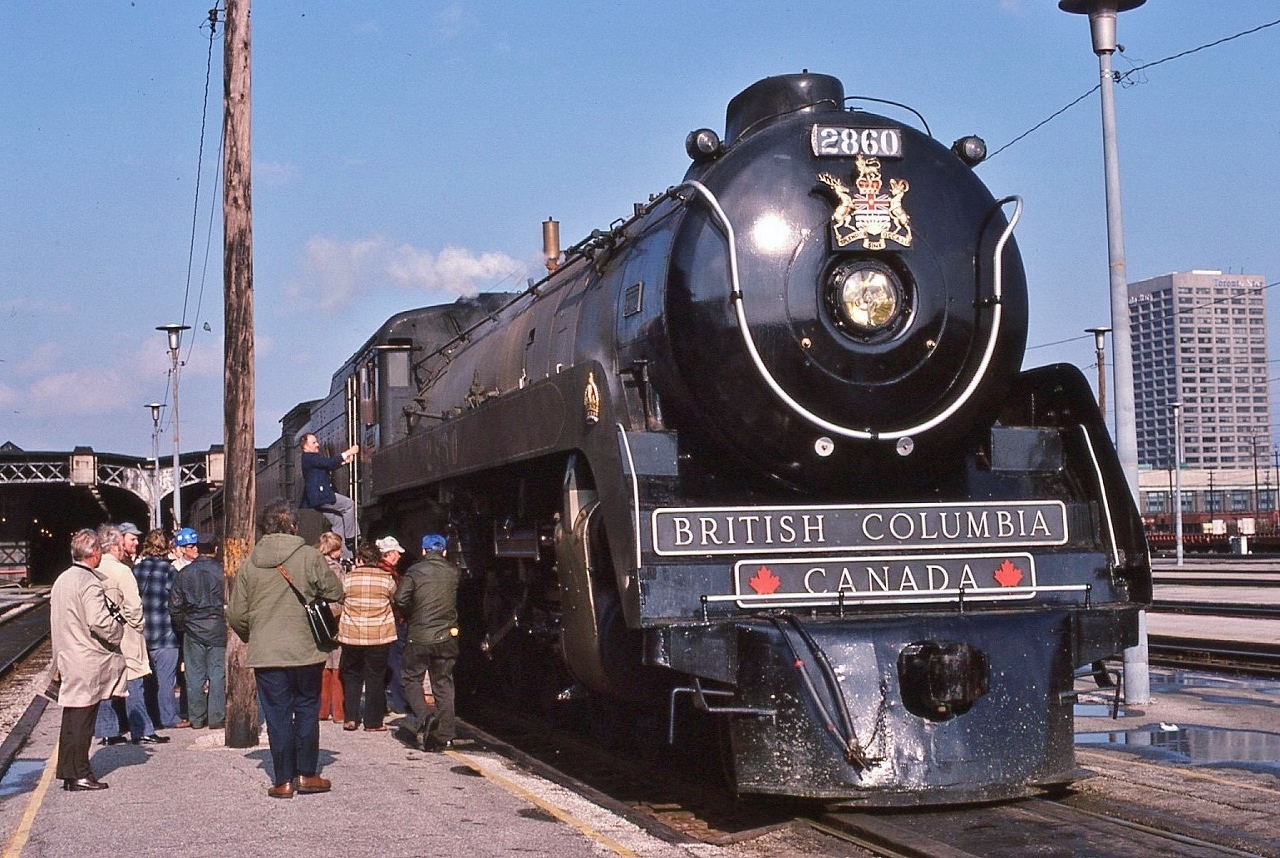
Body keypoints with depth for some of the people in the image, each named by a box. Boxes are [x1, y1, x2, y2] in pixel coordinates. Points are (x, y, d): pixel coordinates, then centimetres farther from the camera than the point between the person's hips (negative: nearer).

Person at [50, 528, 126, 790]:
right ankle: (79, 775, 2)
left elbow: (57, 621, 17)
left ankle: (68, 772, 18)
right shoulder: (90, 583, -16)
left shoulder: (62, 580, 12)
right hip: (88, 663, -9)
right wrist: (118, 625, -6)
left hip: (68, 658, 9)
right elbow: (99, 623, -24)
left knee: (72, 718, 13)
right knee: (82, 719, -3)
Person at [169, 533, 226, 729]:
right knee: (218, 673, 2)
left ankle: (196, 717, 11)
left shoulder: (184, 573, 2)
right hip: (218, 627, -2)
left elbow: (175, 604, 4)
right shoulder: (222, 571, -6)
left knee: (194, 675, 8)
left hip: (193, 628, 2)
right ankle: (217, 717, 1)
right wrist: (229, 623, 5)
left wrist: (180, 626, 14)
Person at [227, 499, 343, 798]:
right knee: (307, 710, 12)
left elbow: (236, 614, 3)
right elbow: (335, 593, -1)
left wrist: (251, 637, 22)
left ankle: (283, 781, 9)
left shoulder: (249, 564, 1)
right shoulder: (309, 556, -7)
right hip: (306, 650, -1)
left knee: (278, 714, 6)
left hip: (265, 653, 1)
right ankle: (306, 774, 15)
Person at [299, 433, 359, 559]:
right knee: (349, 504, -13)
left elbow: (329, 466, 24)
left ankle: (345, 556, 6)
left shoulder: (313, 458, 22)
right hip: (320, 495, -11)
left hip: (320, 497, 11)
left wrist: (344, 460, 11)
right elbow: (328, 462, -20)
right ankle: (350, 538, -10)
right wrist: (348, 453, -16)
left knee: (338, 522, 8)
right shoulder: (308, 457, -10)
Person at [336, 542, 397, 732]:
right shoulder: (387, 578, -4)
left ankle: (350, 718, 9)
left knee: (351, 676, 14)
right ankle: (373, 722, 9)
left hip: (351, 635, 1)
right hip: (379, 636, -1)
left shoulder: (348, 578, -4)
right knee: (375, 677, 7)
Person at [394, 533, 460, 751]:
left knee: (412, 679, 11)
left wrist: (411, 615, 4)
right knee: (444, 684, 10)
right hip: (447, 636, 3)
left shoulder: (415, 572, -7)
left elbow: (400, 598, -12)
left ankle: (422, 717, -13)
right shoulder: (453, 572, 2)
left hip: (419, 636, -3)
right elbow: (456, 600, 9)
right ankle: (445, 735, 9)